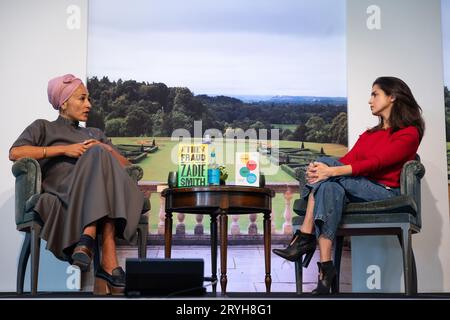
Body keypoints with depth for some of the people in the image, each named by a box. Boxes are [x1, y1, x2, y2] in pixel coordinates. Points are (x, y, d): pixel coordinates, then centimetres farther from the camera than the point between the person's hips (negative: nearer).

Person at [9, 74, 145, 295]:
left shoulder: (95, 133, 35)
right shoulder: (43, 127, 24)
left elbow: (125, 165, 25)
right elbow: (15, 153, 3)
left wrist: (106, 149, 4)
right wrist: (64, 149, -2)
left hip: (93, 196, 3)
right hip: (63, 192, -3)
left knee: (99, 155, -29)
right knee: (98, 158, -32)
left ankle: (87, 240, -46)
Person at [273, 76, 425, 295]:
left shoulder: (409, 133, 2)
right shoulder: (369, 135, 25)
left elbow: (376, 163, -14)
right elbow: (348, 160, 8)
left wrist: (331, 171, -25)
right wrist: (320, 171, -14)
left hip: (385, 193, -6)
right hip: (358, 190, 6)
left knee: (324, 162, -24)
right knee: (331, 188, -30)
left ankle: (305, 237, -25)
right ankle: (326, 271, -38)